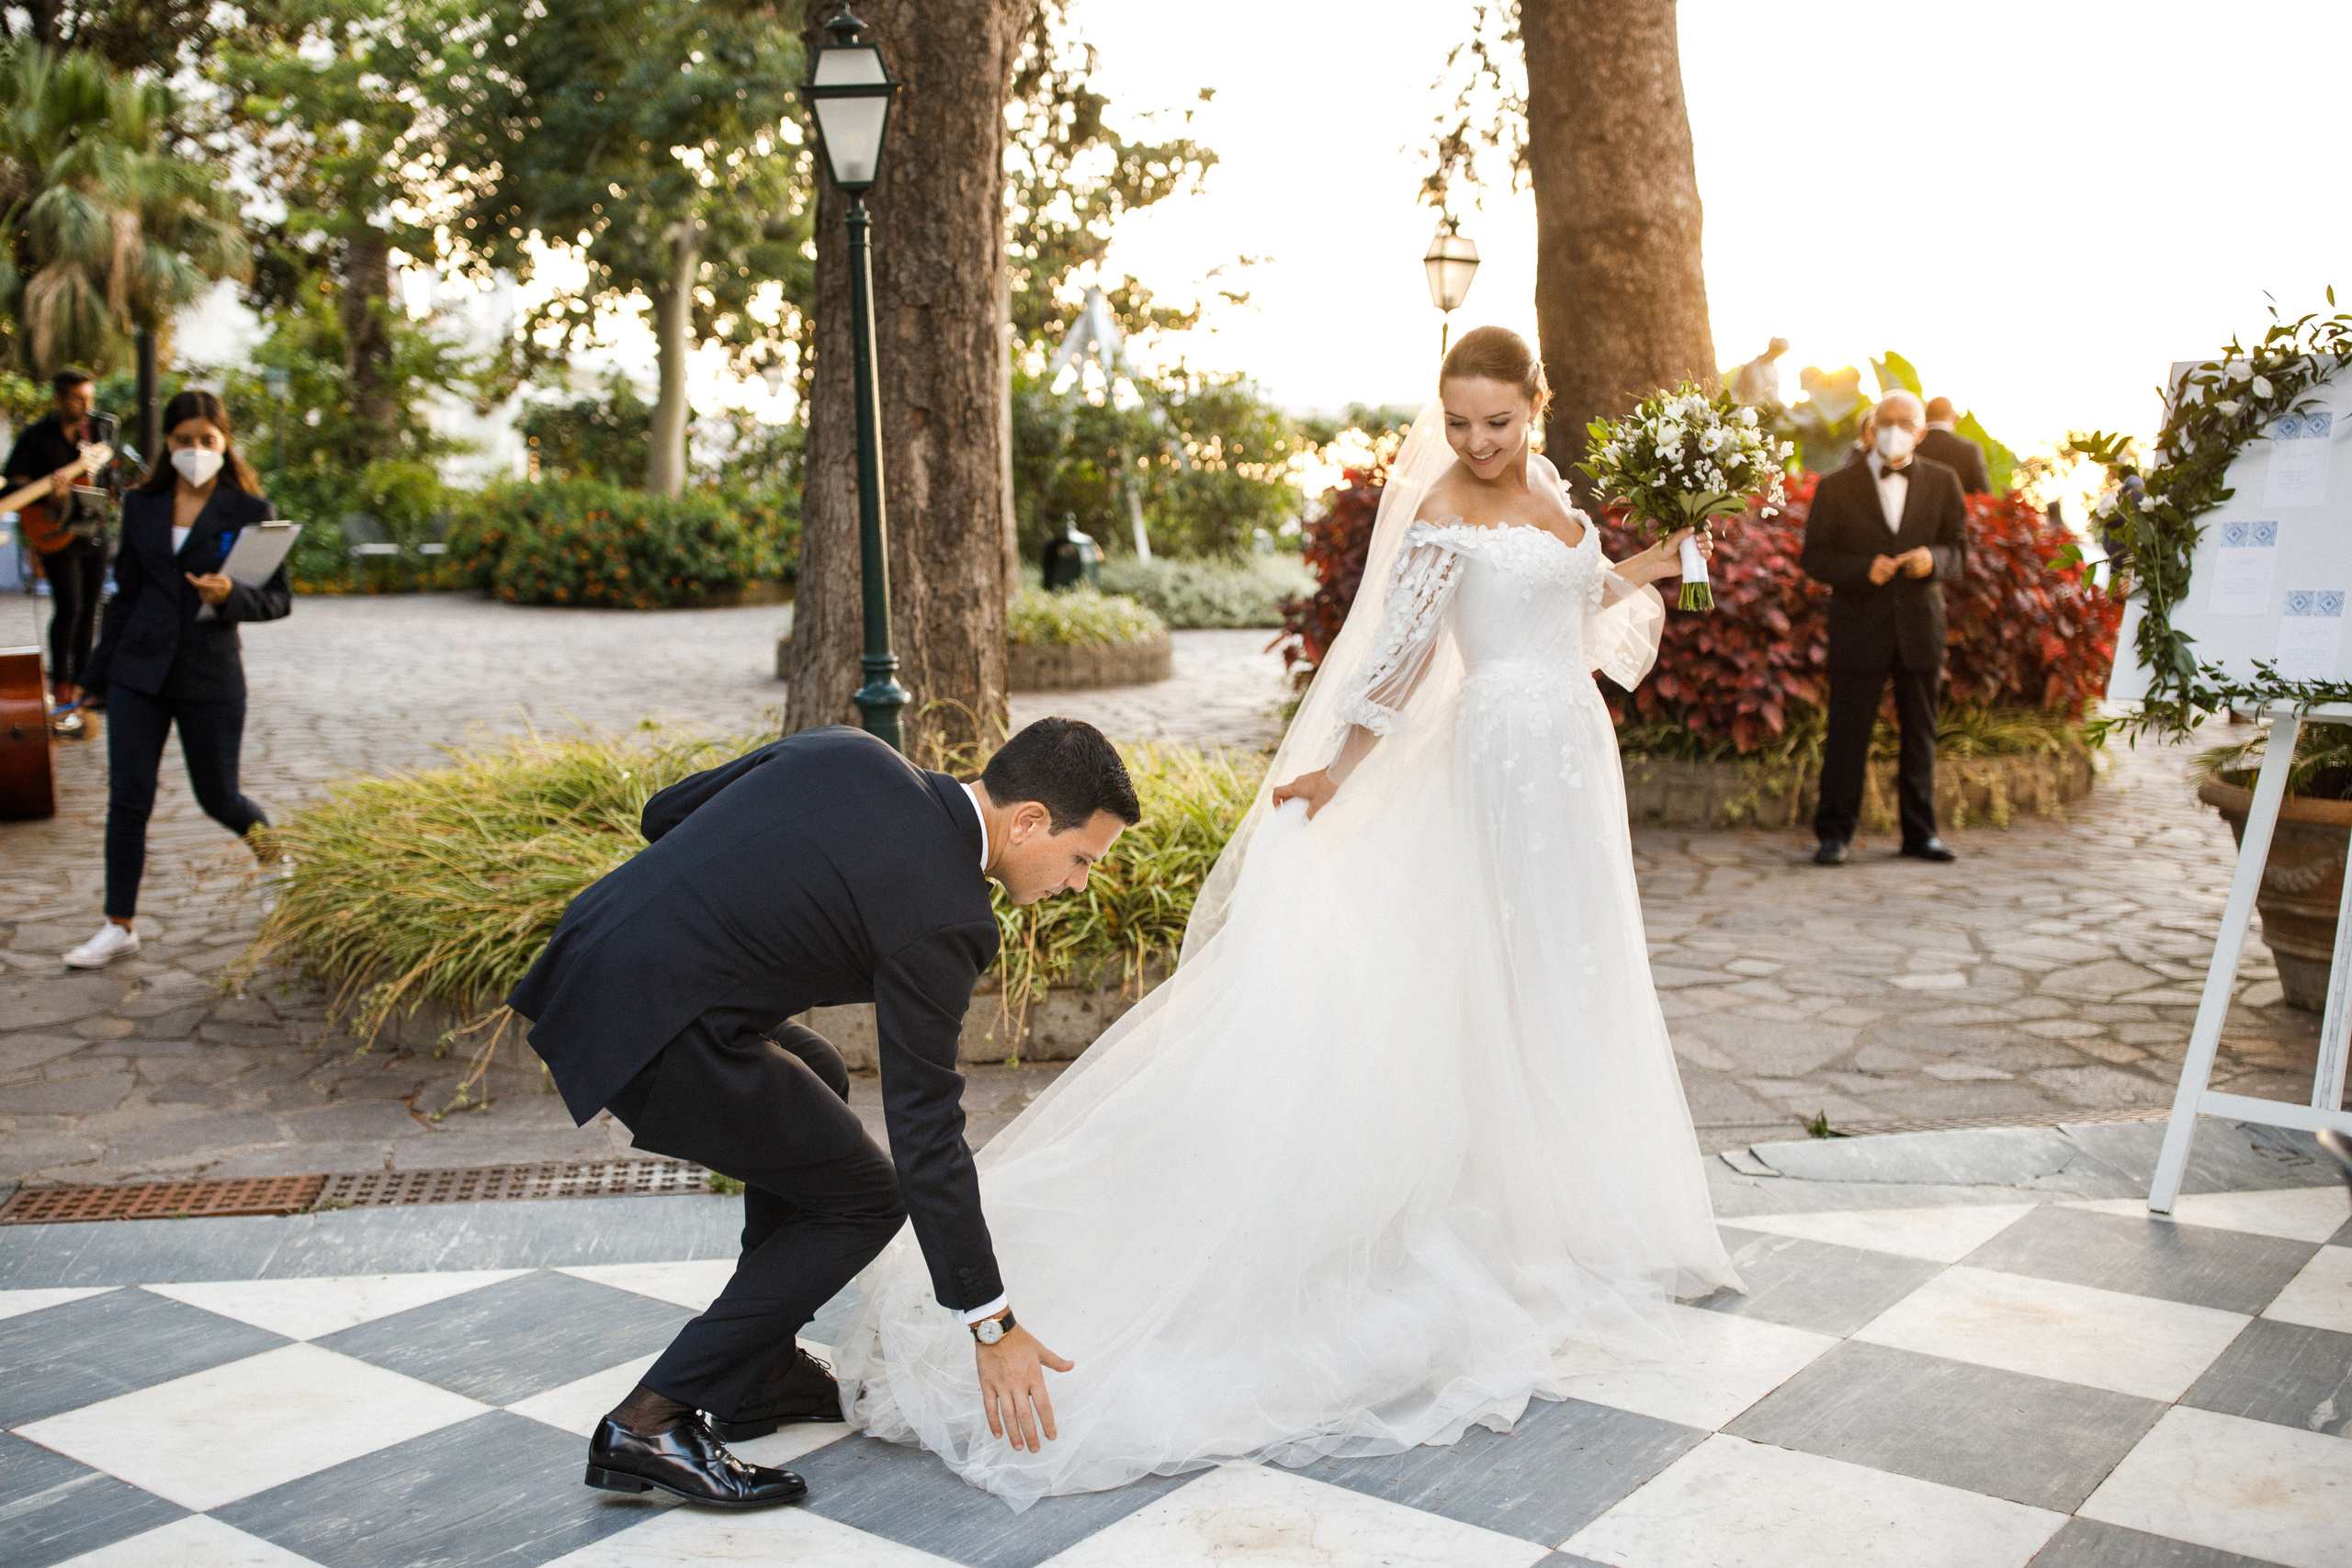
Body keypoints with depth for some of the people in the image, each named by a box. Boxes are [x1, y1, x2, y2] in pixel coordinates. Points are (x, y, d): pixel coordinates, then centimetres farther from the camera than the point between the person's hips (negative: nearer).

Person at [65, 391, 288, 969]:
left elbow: (279, 599, -4)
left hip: (211, 676, -3)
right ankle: (119, 927, 8)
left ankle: (273, 847, 40)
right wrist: (97, 676, 15)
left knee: (217, 797, 7)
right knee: (127, 799, -1)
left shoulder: (250, 511, -4)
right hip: (139, 672, 3)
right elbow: (125, 593, 14)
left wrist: (231, 596, -25)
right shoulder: (141, 505, 7)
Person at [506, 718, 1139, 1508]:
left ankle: (762, 1372, 31)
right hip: (649, 1031, -9)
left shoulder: (846, 750, 8)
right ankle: (653, 1420, 3)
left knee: (817, 1080, 27)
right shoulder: (941, 916, -12)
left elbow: (665, 810, 15)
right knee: (863, 1199, 7)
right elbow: (925, 1133, -9)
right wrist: (990, 1326, -1)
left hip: (586, 957, 9)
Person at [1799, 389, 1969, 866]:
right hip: (1858, 626, -2)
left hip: (1921, 625, 2)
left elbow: (1959, 550, 8)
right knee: (1847, 737, -1)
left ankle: (1920, 832, 18)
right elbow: (1814, 559, -2)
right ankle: (1834, 833, 7)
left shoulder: (1943, 482, 8)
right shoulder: (1836, 487, 0)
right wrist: (1863, 569, -18)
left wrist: (1933, 559, -15)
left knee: (1921, 734, 8)